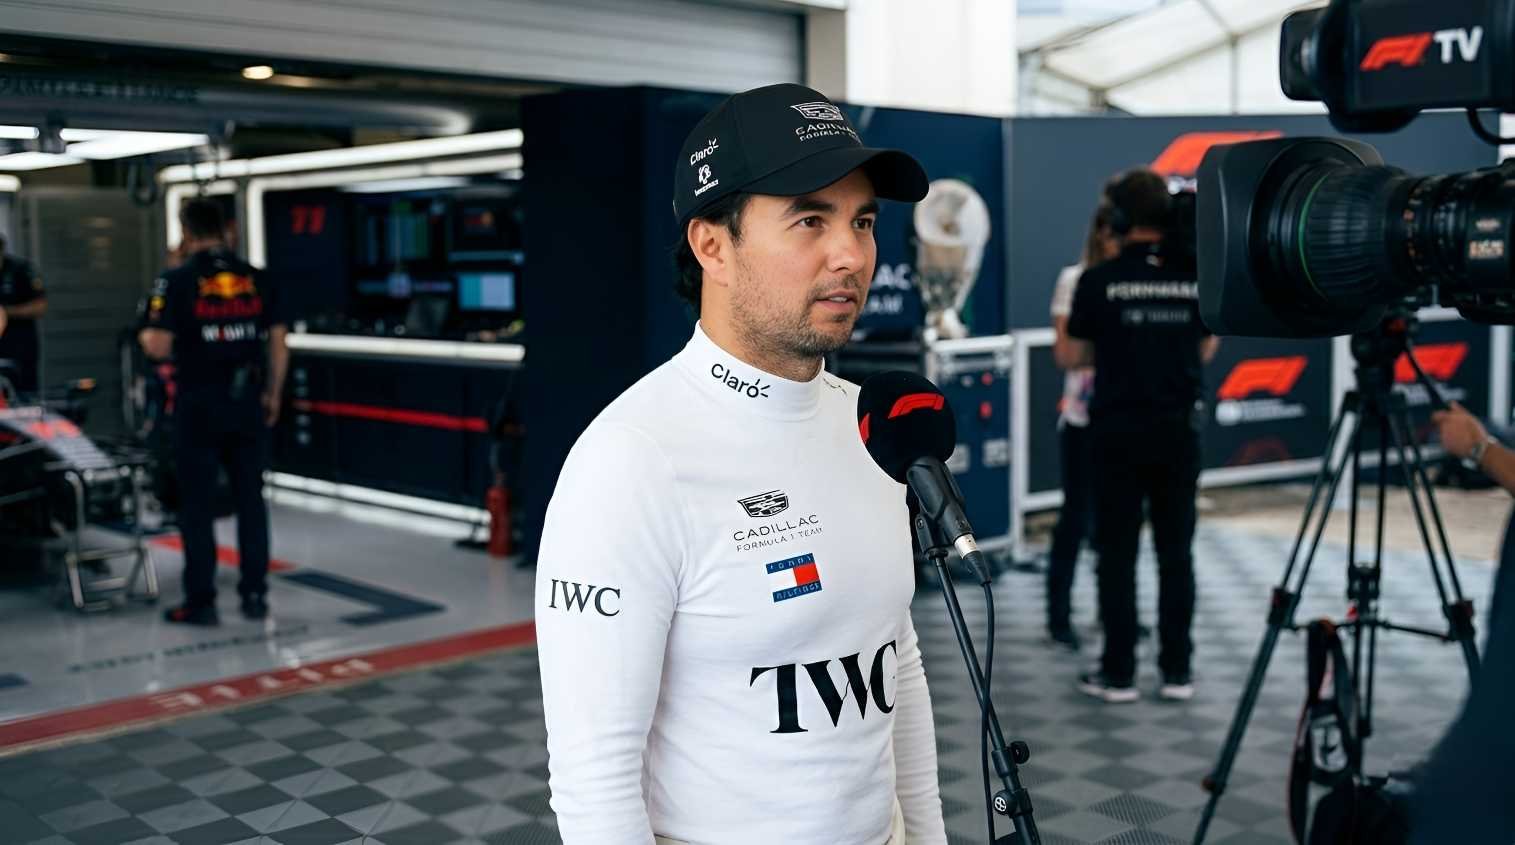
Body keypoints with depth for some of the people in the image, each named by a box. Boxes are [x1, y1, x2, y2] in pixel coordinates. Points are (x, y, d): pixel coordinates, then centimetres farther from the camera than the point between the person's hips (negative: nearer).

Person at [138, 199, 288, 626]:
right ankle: (254, 594, 15)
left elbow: (157, 347, -13)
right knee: (250, 499, 11)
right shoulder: (255, 278, 4)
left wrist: (146, 334, 9)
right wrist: (273, 394, 15)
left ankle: (200, 602, 7)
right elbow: (278, 343, 5)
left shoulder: (176, 281, -8)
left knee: (198, 503, 4)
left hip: (200, 403, -3)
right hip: (248, 401, 3)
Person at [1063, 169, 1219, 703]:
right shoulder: (1196, 277, 1)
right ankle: (1177, 670, 12)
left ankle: (1118, 673, 7)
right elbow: (1205, 351, 12)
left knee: (1118, 554, 3)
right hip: (1178, 429, 3)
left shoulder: (1098, 281, -8)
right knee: (1176, 552, 8)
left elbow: (1073, 357, 2)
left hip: (1119, 431, -3)